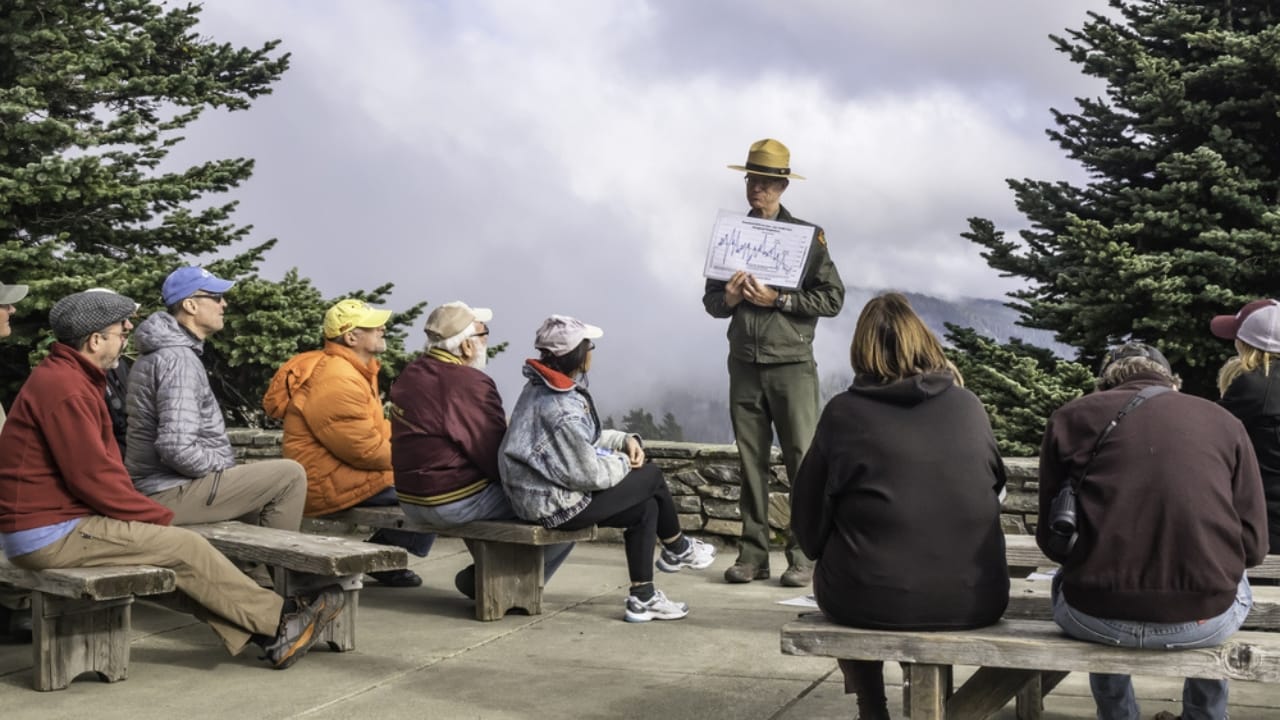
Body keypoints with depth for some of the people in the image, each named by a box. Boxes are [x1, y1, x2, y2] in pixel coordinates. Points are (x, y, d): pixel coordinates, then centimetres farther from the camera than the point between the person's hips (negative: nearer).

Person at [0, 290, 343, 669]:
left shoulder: (63, 377, 15)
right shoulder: (65, 389, -20)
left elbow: (101, 465, 15)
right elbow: (93, 477, -22)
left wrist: (148, 511, 3)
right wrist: (158, 515, -11)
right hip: (52, 534, -10)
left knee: (180, 551, 5)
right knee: (185, 548, -10)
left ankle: (266, 636, 1)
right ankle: (278, 620, 2)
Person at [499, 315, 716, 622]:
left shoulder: (542, 389, 6)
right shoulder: (560, 409, -26)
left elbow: (587, 438, 17)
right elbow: (589, 474, -23)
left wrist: (625, 440, 2)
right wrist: (624, 462, -5)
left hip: (542, 493, 10)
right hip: (557, 505, -10)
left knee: (646, 508, 12)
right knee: (651, 475, 1)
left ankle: (642, 598, 16)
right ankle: (677, 550, 26)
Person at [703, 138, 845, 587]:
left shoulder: (806, 235, 3)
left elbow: (832, 298, -3)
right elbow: (711, 300, 16)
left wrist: (778, 300, -12)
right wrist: (729, 298, -6)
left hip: (791, 363, -3)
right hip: (744, 364, 4)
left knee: (802, 460, -6)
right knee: (751, 461, 4)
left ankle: (804, 556, -3)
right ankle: (753, 554, 8)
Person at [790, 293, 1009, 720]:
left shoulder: (844, 412, -4)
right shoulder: (969, 407, 3)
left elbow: (807, 517, 3)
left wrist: (827, 554, 21)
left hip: (869, 601, -2)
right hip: (972, 600, 2)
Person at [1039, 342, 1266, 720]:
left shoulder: (1072, 416, 6)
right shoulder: (1224, 421, 9)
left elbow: (1051, 539, 7)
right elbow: (1252, 544, 5)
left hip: (1096, 617, 0)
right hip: (1203, 621, 1)